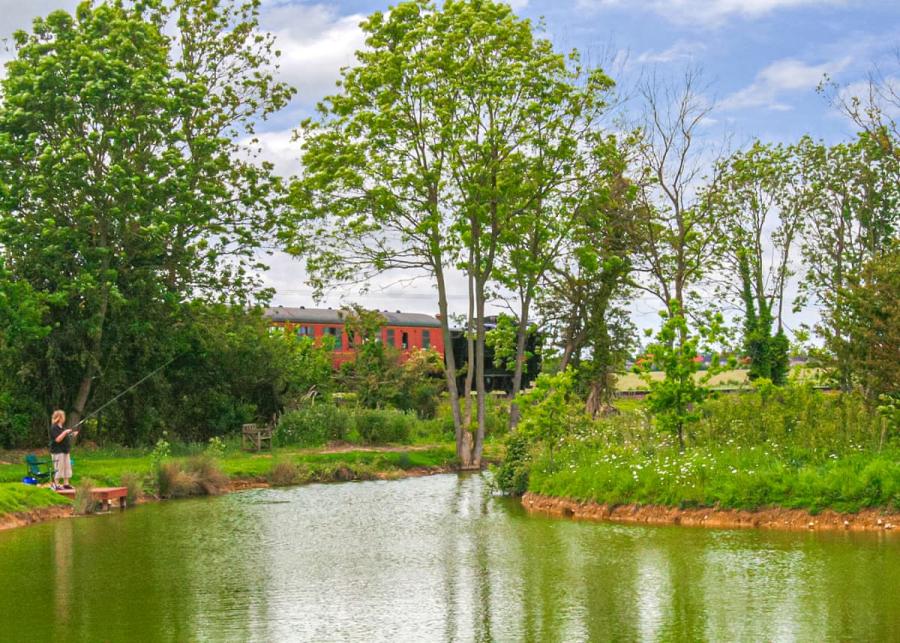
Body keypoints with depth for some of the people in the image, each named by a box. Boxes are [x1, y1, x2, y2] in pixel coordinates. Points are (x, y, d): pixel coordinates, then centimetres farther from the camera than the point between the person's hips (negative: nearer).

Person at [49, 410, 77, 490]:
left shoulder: (62, 428, 15)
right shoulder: (54, 428, -13)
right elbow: (58, 439, -22)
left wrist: (73, 435, 10)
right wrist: (65, 432, -24)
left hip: (65, 450, 9)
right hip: (58, 451, -9)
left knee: (67, 467, 10)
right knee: (58, 468, -8)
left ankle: (66, 483, 17)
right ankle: (56, 484, -3)